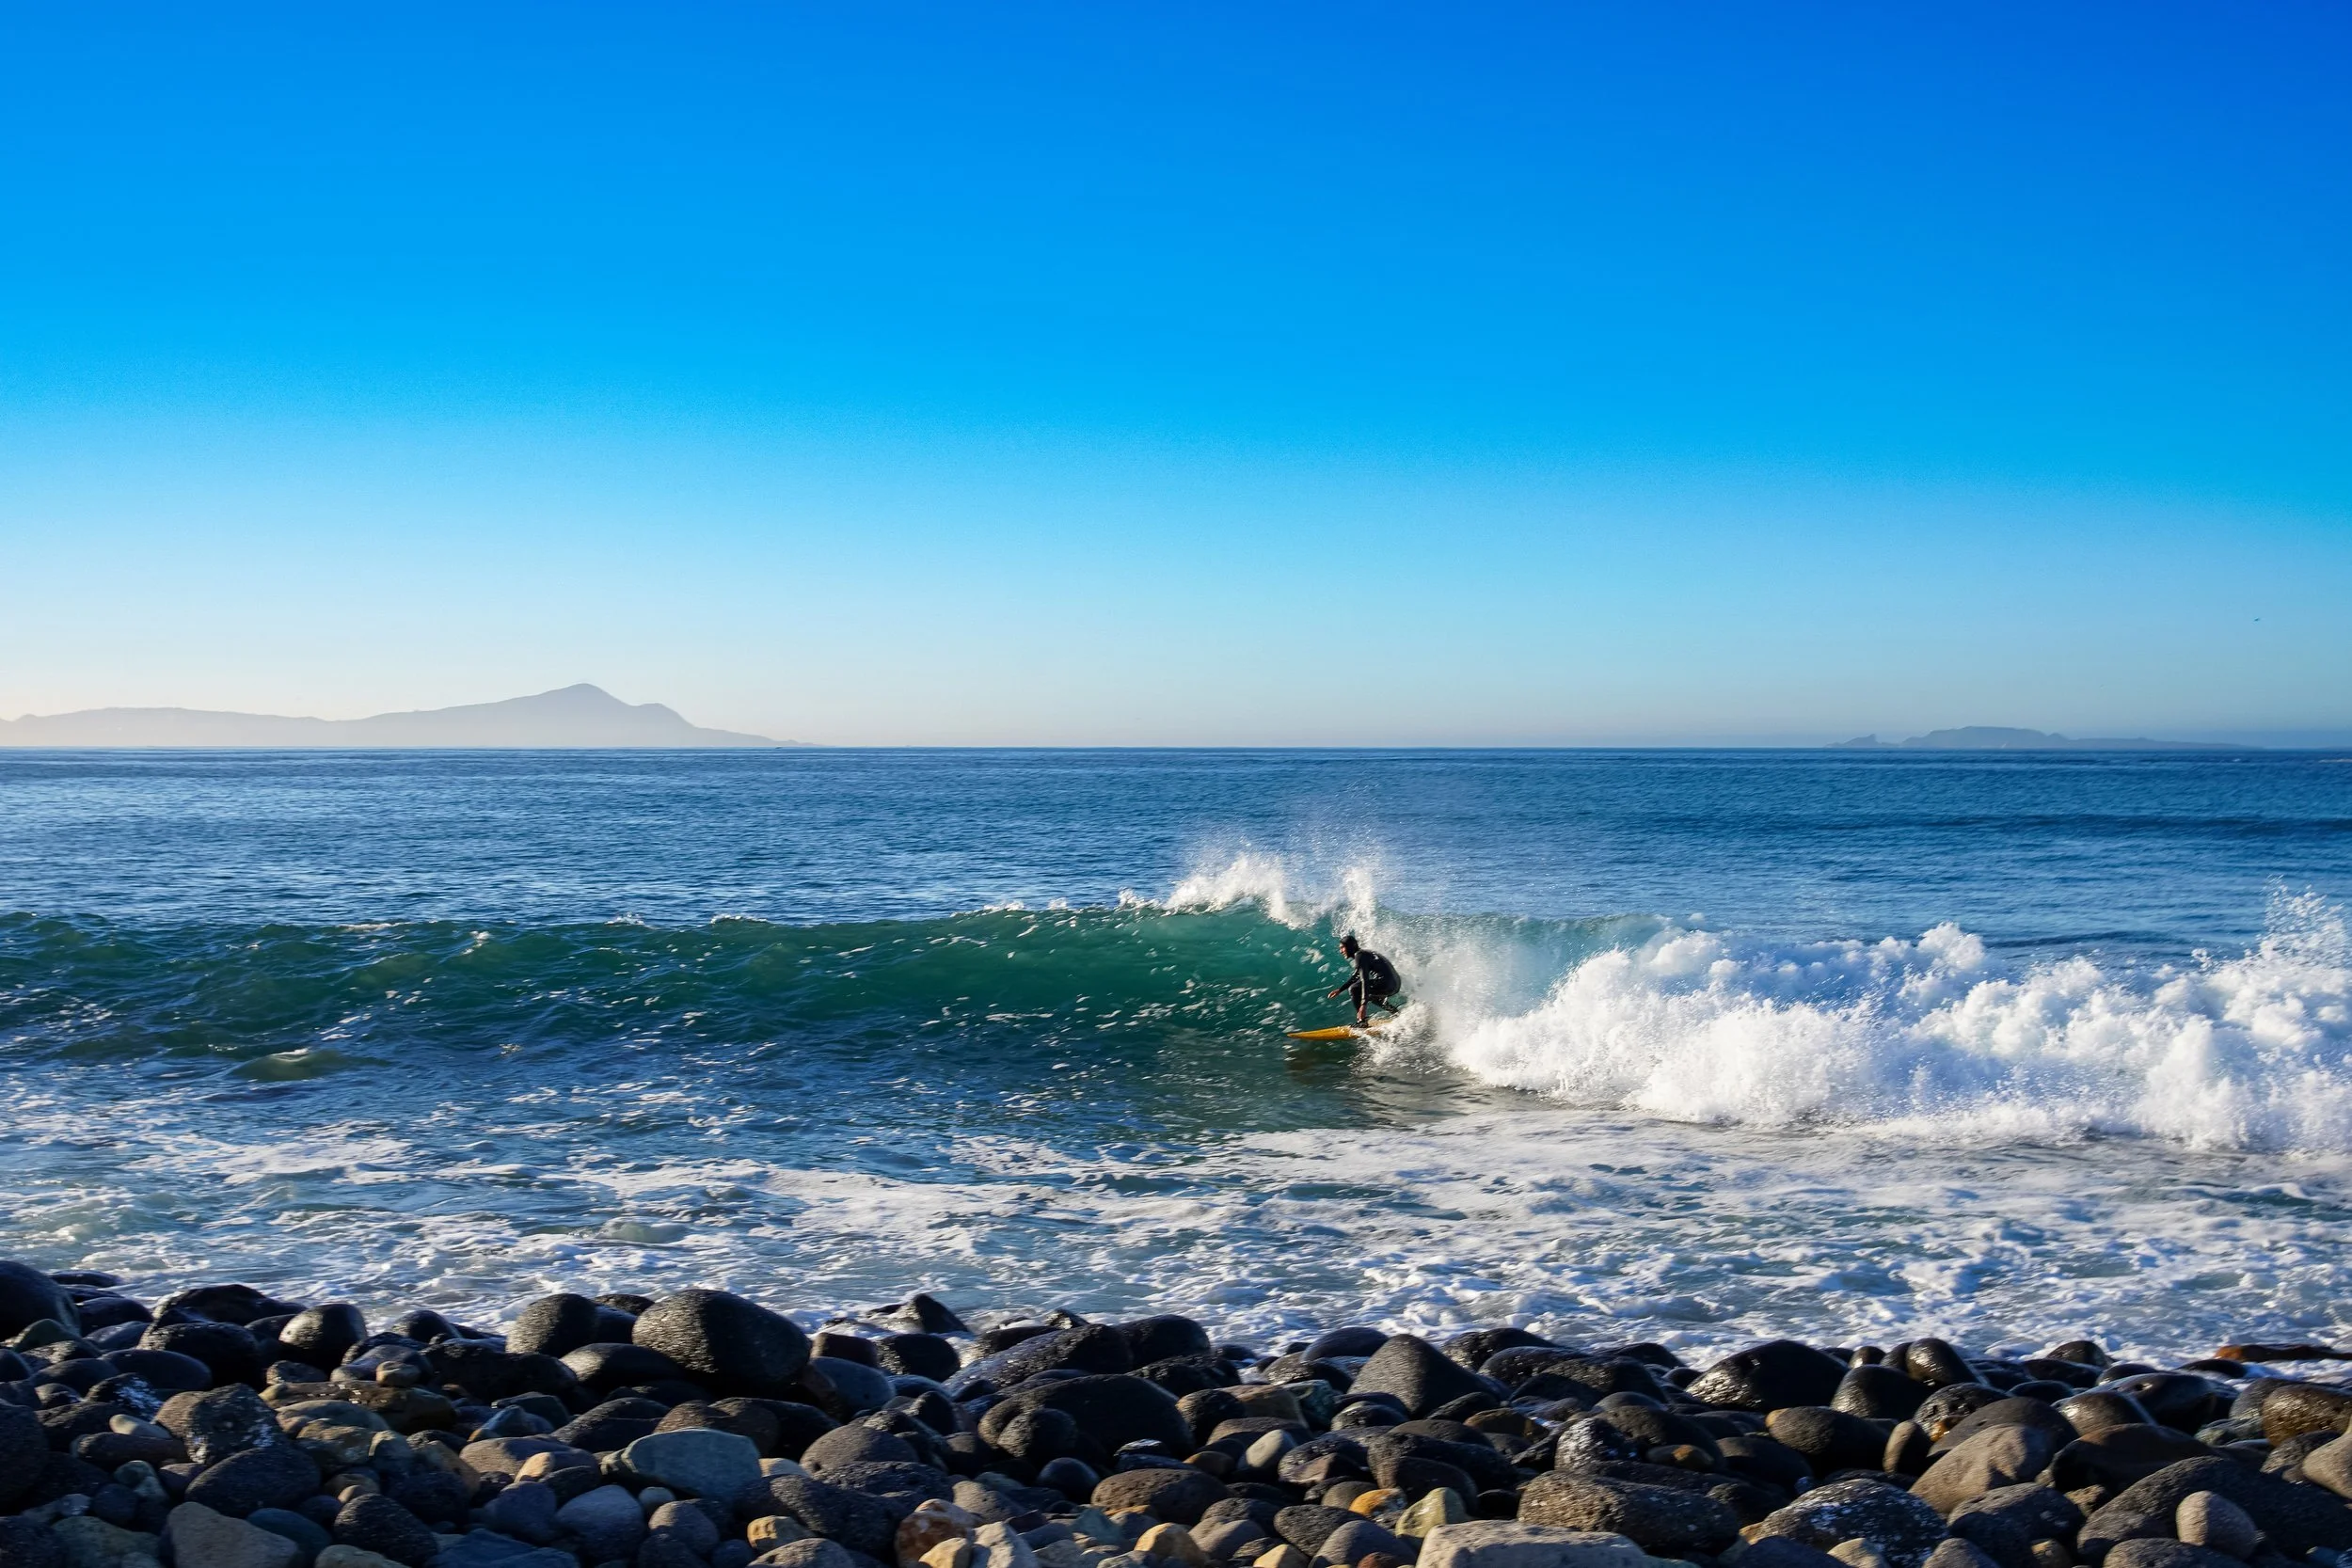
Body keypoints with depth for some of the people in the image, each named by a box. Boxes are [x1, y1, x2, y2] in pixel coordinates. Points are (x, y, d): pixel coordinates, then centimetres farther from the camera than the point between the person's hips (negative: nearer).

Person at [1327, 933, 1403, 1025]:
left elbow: (1364, 979, -20)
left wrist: (1363, 1004, -26)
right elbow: (1356, 978, 33)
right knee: (1370, 995, 34)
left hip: (1386, 984, -10)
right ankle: (1396, 1012, 27)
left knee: (1354, 989, -9)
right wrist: (1339, 990, 33)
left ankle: (1361, 1021, -11)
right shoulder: (1364, 953, 21)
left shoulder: (1359, 955, -9)